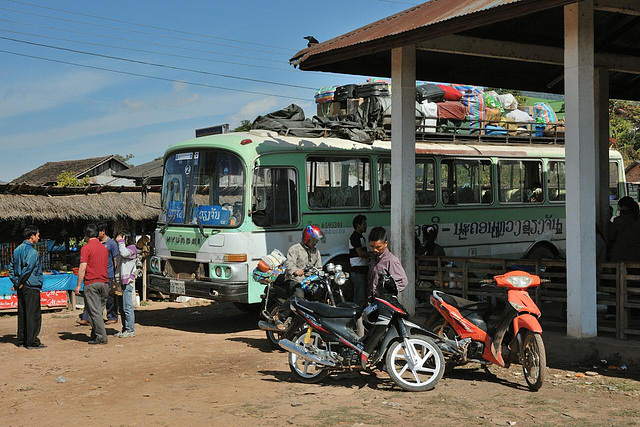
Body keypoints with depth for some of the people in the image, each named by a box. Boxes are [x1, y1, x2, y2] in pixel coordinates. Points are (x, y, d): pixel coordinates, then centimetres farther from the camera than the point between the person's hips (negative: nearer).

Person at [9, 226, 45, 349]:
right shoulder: (32, 251, -14)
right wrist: (20, 282, -12)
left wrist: (15, 282, 10)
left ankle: (22, 339, 18)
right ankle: (32, 341, -3)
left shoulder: (17, 250, 14)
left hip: (21, 288, 9)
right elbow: (27, 267, -23)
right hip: (31, 287, -9)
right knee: (33, 314, -4)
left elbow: (11, 267, 15)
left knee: (22, 314, 13)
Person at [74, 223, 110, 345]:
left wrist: (78, 285, -9)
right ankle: (95, 334, 18)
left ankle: (101, 337, -7)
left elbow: (83, 267, -13)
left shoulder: (86, 248, -8)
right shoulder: (104, 248, 13)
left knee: (94, 311, -3)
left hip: (91, 283, -6)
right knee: (98, 311, 13)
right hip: (104, 282, 6)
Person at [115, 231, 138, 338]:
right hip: (120, 282, 8)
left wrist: (120, 241, -12)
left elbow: (124, 253, -27)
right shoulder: (120, 249, 20)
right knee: (121, 308, 10)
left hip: (127, 282, -8)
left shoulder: (132, 248, -4)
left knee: (127, 307, -8)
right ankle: (125, 328, 16)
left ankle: (130, 330, -5)